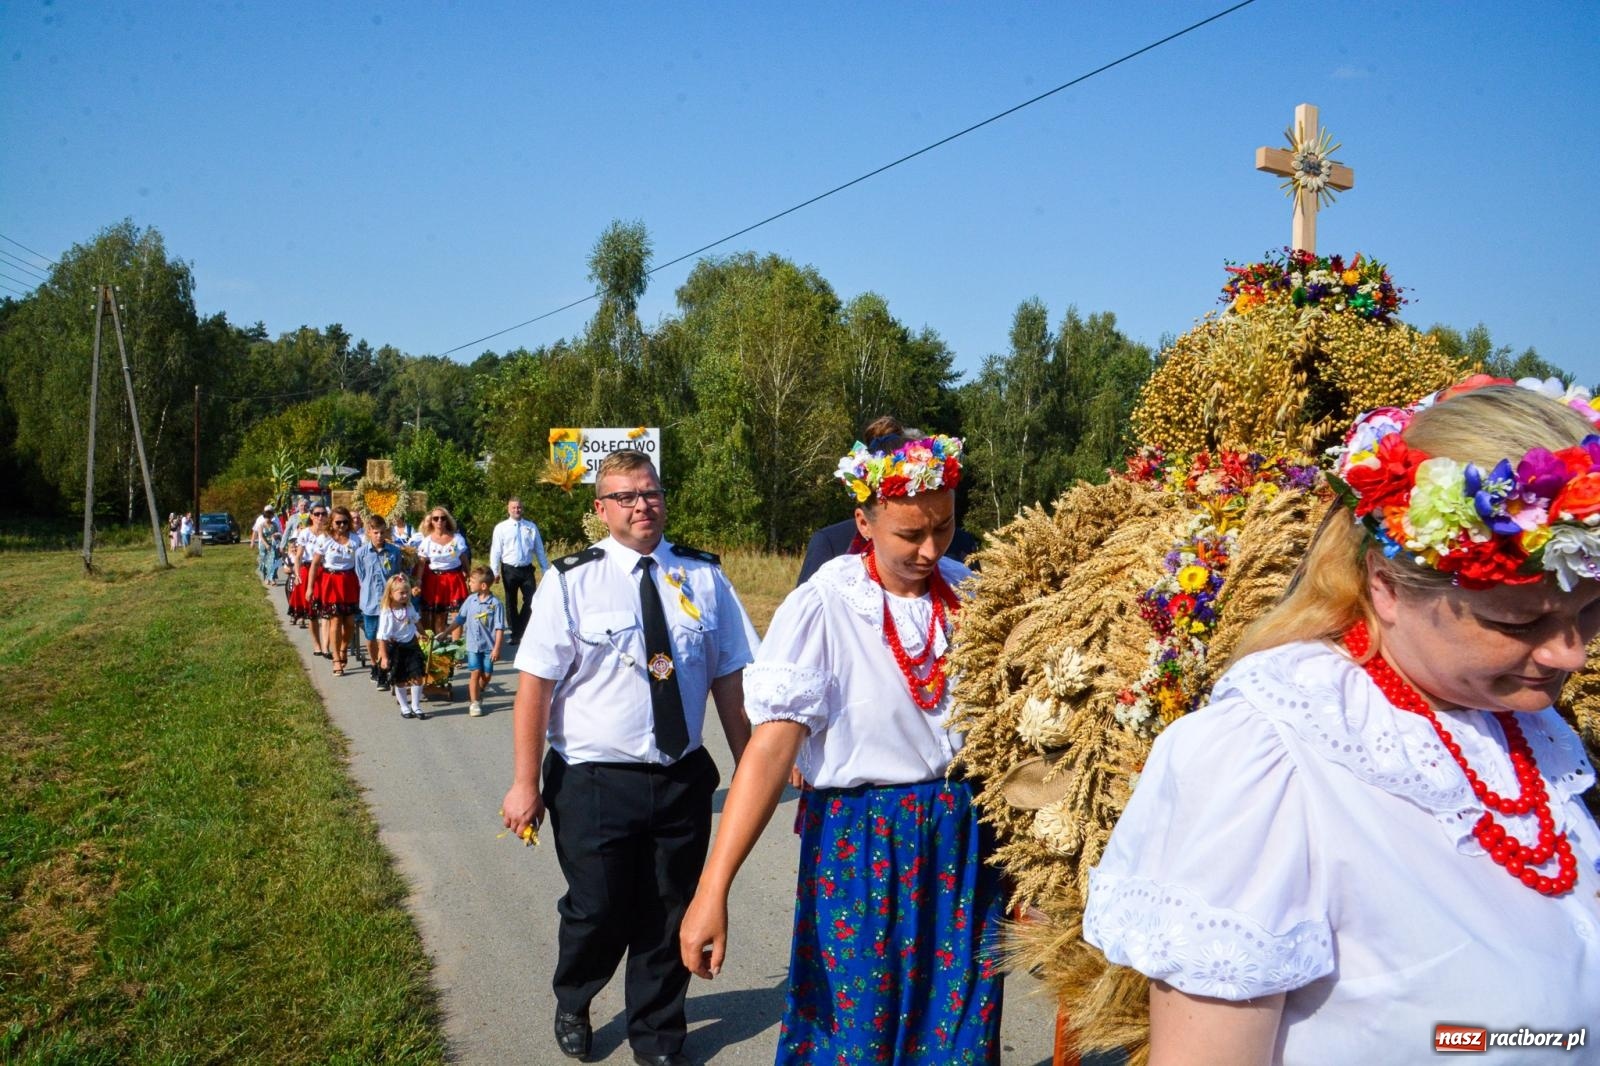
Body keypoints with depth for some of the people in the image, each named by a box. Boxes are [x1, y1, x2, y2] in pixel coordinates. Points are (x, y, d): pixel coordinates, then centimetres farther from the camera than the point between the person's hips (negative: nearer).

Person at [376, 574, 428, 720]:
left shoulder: (409, 607, -3)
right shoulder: (387, 614, -20)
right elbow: (382, 637, -19)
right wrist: (384, 656, -19)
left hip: (411, 645, 4)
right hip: (396, 648, -4)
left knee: (417, 677, 1)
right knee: (400, 681, 8)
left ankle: (416, 706, 14)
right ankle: (404, 707, 23)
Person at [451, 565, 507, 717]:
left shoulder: (495, 604, -11)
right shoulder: (471, 600, 1)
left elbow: (499, 628, -10)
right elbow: (459, 620, 11)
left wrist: (497, 648, -13)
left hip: (489, 646, -2)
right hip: (473, 645, 2)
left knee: (487, 674, 7)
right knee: (475, 673, -2)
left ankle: (478, 692, 34)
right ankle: (474, 702, 7)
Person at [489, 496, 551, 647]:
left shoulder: (531, 527, 4)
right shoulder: (501, 528, -1)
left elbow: (539, 550, 6)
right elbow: (495, 551, -4)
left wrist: (546, 570, 4)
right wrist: (495, 571, -12)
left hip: (527, 569, 1)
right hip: (509, 570, -1)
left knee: (530, 601, 0)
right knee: (511, 603, 8)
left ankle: (520, 632, 14)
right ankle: (515, 634, 19)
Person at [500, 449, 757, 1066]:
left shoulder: (703, 578, 0)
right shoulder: (572, 581, -8)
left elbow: (731, 679, 1)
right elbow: (534, 686, -9)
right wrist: (525, 784, -12)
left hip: (682, 779, 2)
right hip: (594, 781, -2)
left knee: (668, 916, 14)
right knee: (597, 912, 10)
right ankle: (572, 1007, 44)